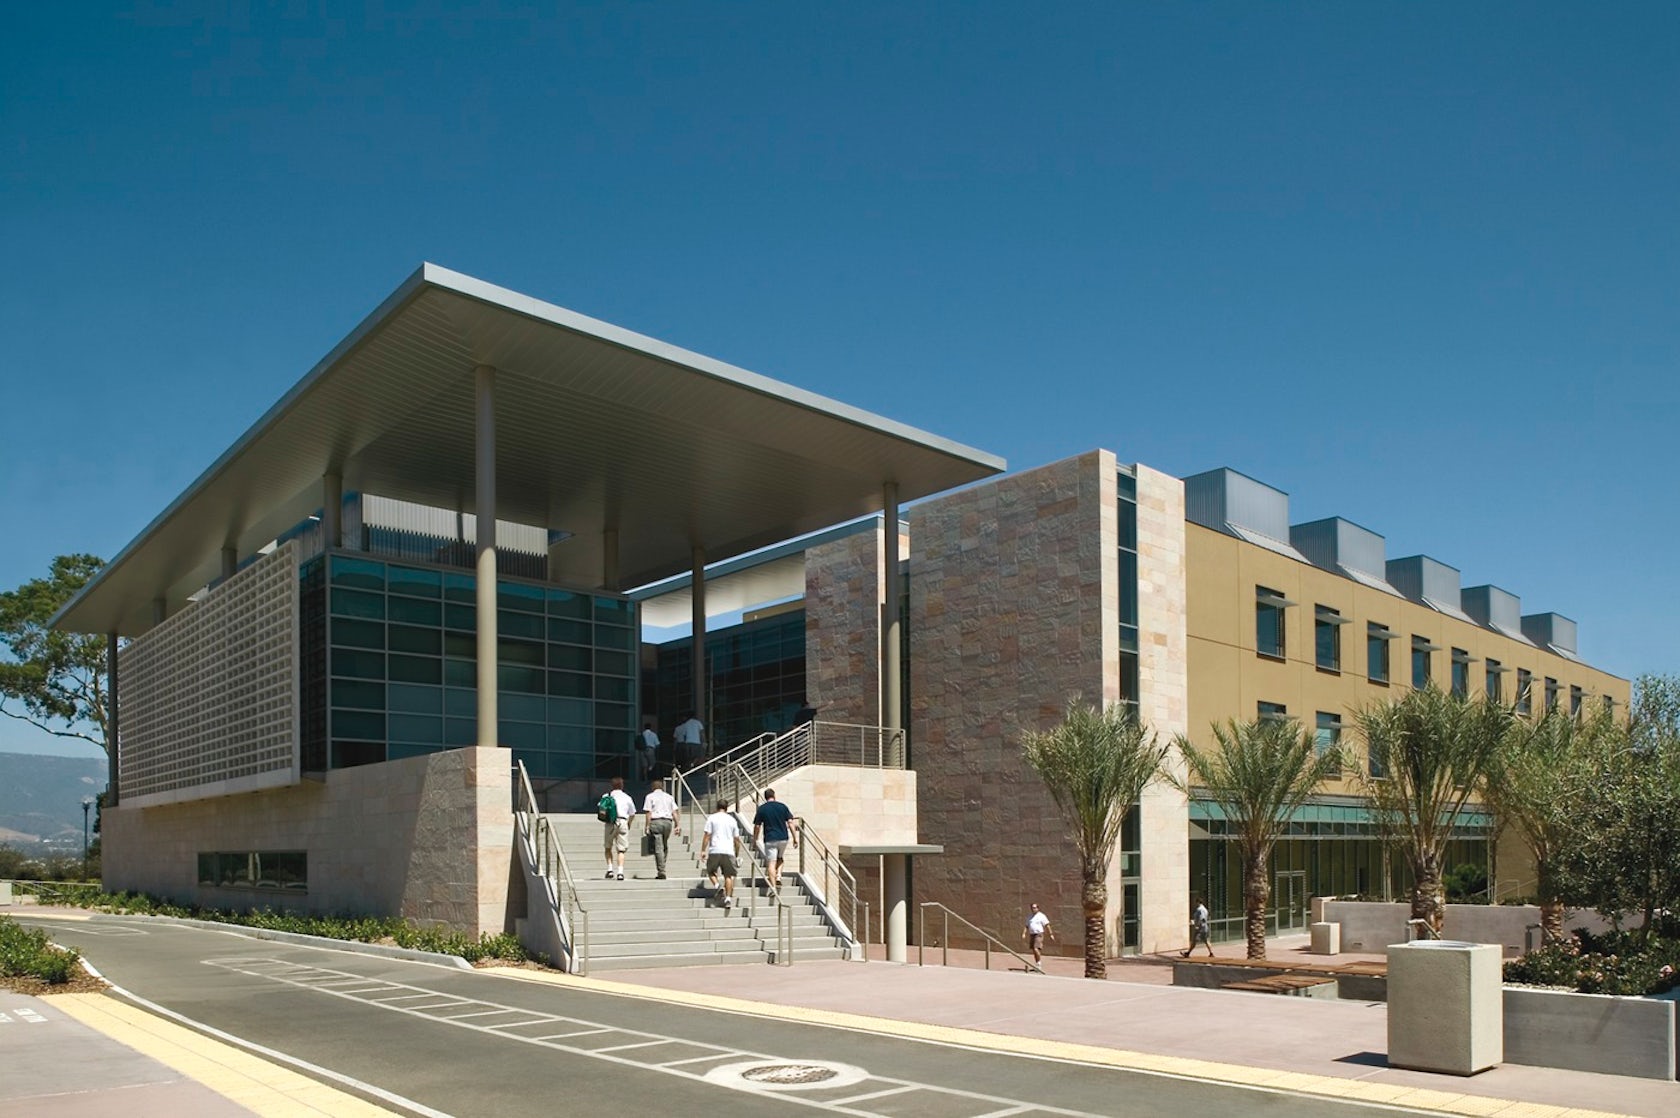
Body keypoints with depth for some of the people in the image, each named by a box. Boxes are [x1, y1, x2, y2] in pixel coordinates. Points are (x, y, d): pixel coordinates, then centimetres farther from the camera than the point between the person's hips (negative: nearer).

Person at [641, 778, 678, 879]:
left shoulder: (650, 796, 6)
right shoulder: (669, 796, 17)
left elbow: (648, 813, -3)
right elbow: (674, 812, 9)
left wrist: (646, 826, -3)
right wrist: (677, 825, 9)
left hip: (655, 822, -4)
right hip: (668, 822, 4)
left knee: (658, 848, -6)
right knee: (665, 846, 15)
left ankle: (661, 872, -12)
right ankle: (661, 869, 13)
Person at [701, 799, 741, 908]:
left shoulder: (712, 818, 5)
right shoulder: (732, 820, 14)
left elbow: (707, 835, -2)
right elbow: (737, 839, 15)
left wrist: (704, 850, 1)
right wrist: (737, 854, 23)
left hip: (715, 850, -2)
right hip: (729, 851, 2)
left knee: (711, 871, 16)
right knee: (728, 875, 6)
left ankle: (716, 885, -10)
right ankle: (728, 897, -5)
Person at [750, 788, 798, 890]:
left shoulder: (761, 809, 0)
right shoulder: (782, 806, 3)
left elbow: (757, 826, 1)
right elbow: (790, 822, -1)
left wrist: (754, 840, 12)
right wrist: (795, 837, 2)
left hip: (770, 839, -2)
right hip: (783, 838, 2)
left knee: (771, 863, -3)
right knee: (780, 858, 24)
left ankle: (773, 887, -11)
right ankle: (778, 877, 4)